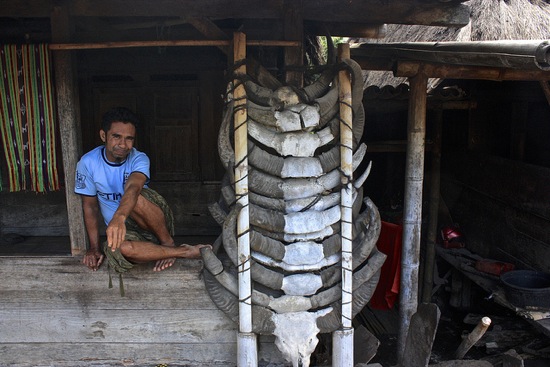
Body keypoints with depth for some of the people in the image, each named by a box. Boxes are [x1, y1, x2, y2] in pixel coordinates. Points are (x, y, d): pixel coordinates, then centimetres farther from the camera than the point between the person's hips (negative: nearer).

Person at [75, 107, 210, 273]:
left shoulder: (139, 159, -14)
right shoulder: (88, 163, -7)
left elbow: (132, 188, -36)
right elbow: (90, 206, 2)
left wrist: (119, 218, -57)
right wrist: (94, 248, -4)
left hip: (153, 223, -1)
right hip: (122, 228, 2)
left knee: (137, 199, -37)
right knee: (116, 248, -36)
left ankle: (168, 243, -14)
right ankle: (185, 251, -25)